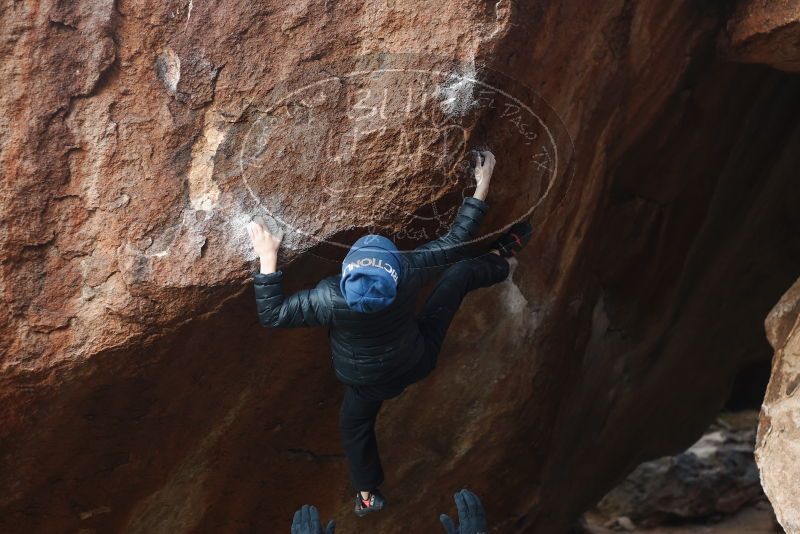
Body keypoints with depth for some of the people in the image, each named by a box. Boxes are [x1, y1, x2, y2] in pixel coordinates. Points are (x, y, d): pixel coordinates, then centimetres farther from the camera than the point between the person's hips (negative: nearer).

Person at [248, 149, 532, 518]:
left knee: (354, 426, 33)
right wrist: (482, 186, -13)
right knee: (460, 271, 12)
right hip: (417, 361, 1)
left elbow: (272, 315, -27)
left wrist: (268, 260, -28)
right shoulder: (408, 273, -37)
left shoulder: (329, 299, -40)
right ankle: (500, 259, 41)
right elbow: (457, 241, -21)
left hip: (368, 384, 0)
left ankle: (367, 495, 50)